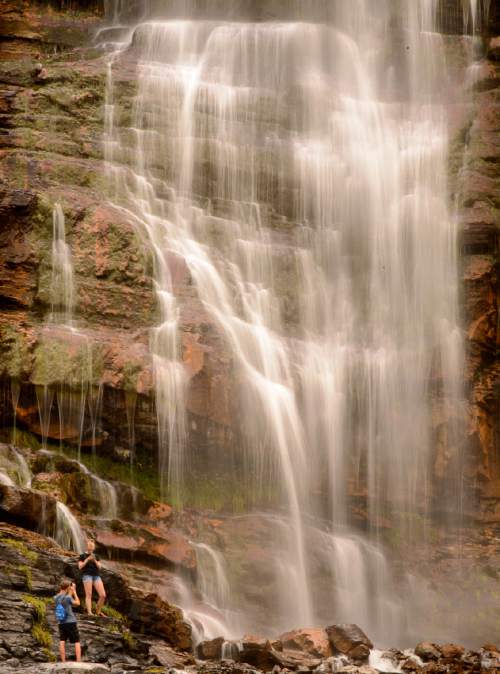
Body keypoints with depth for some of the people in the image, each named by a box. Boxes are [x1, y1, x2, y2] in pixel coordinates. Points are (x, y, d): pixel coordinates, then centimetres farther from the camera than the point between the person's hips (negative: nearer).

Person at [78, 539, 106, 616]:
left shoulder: (96, 556, 20)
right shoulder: (82, 556, 7)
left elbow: (99, 566, 11)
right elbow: (80, 566, -2)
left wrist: (95, 560, -6)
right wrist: (87, 559, -11)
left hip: (96, 576, 4)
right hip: (87, 575, -4)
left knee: (103, 595, -6)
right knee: (89, 595, -14)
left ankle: (98, 611, 9)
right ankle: (89, 612, -17)